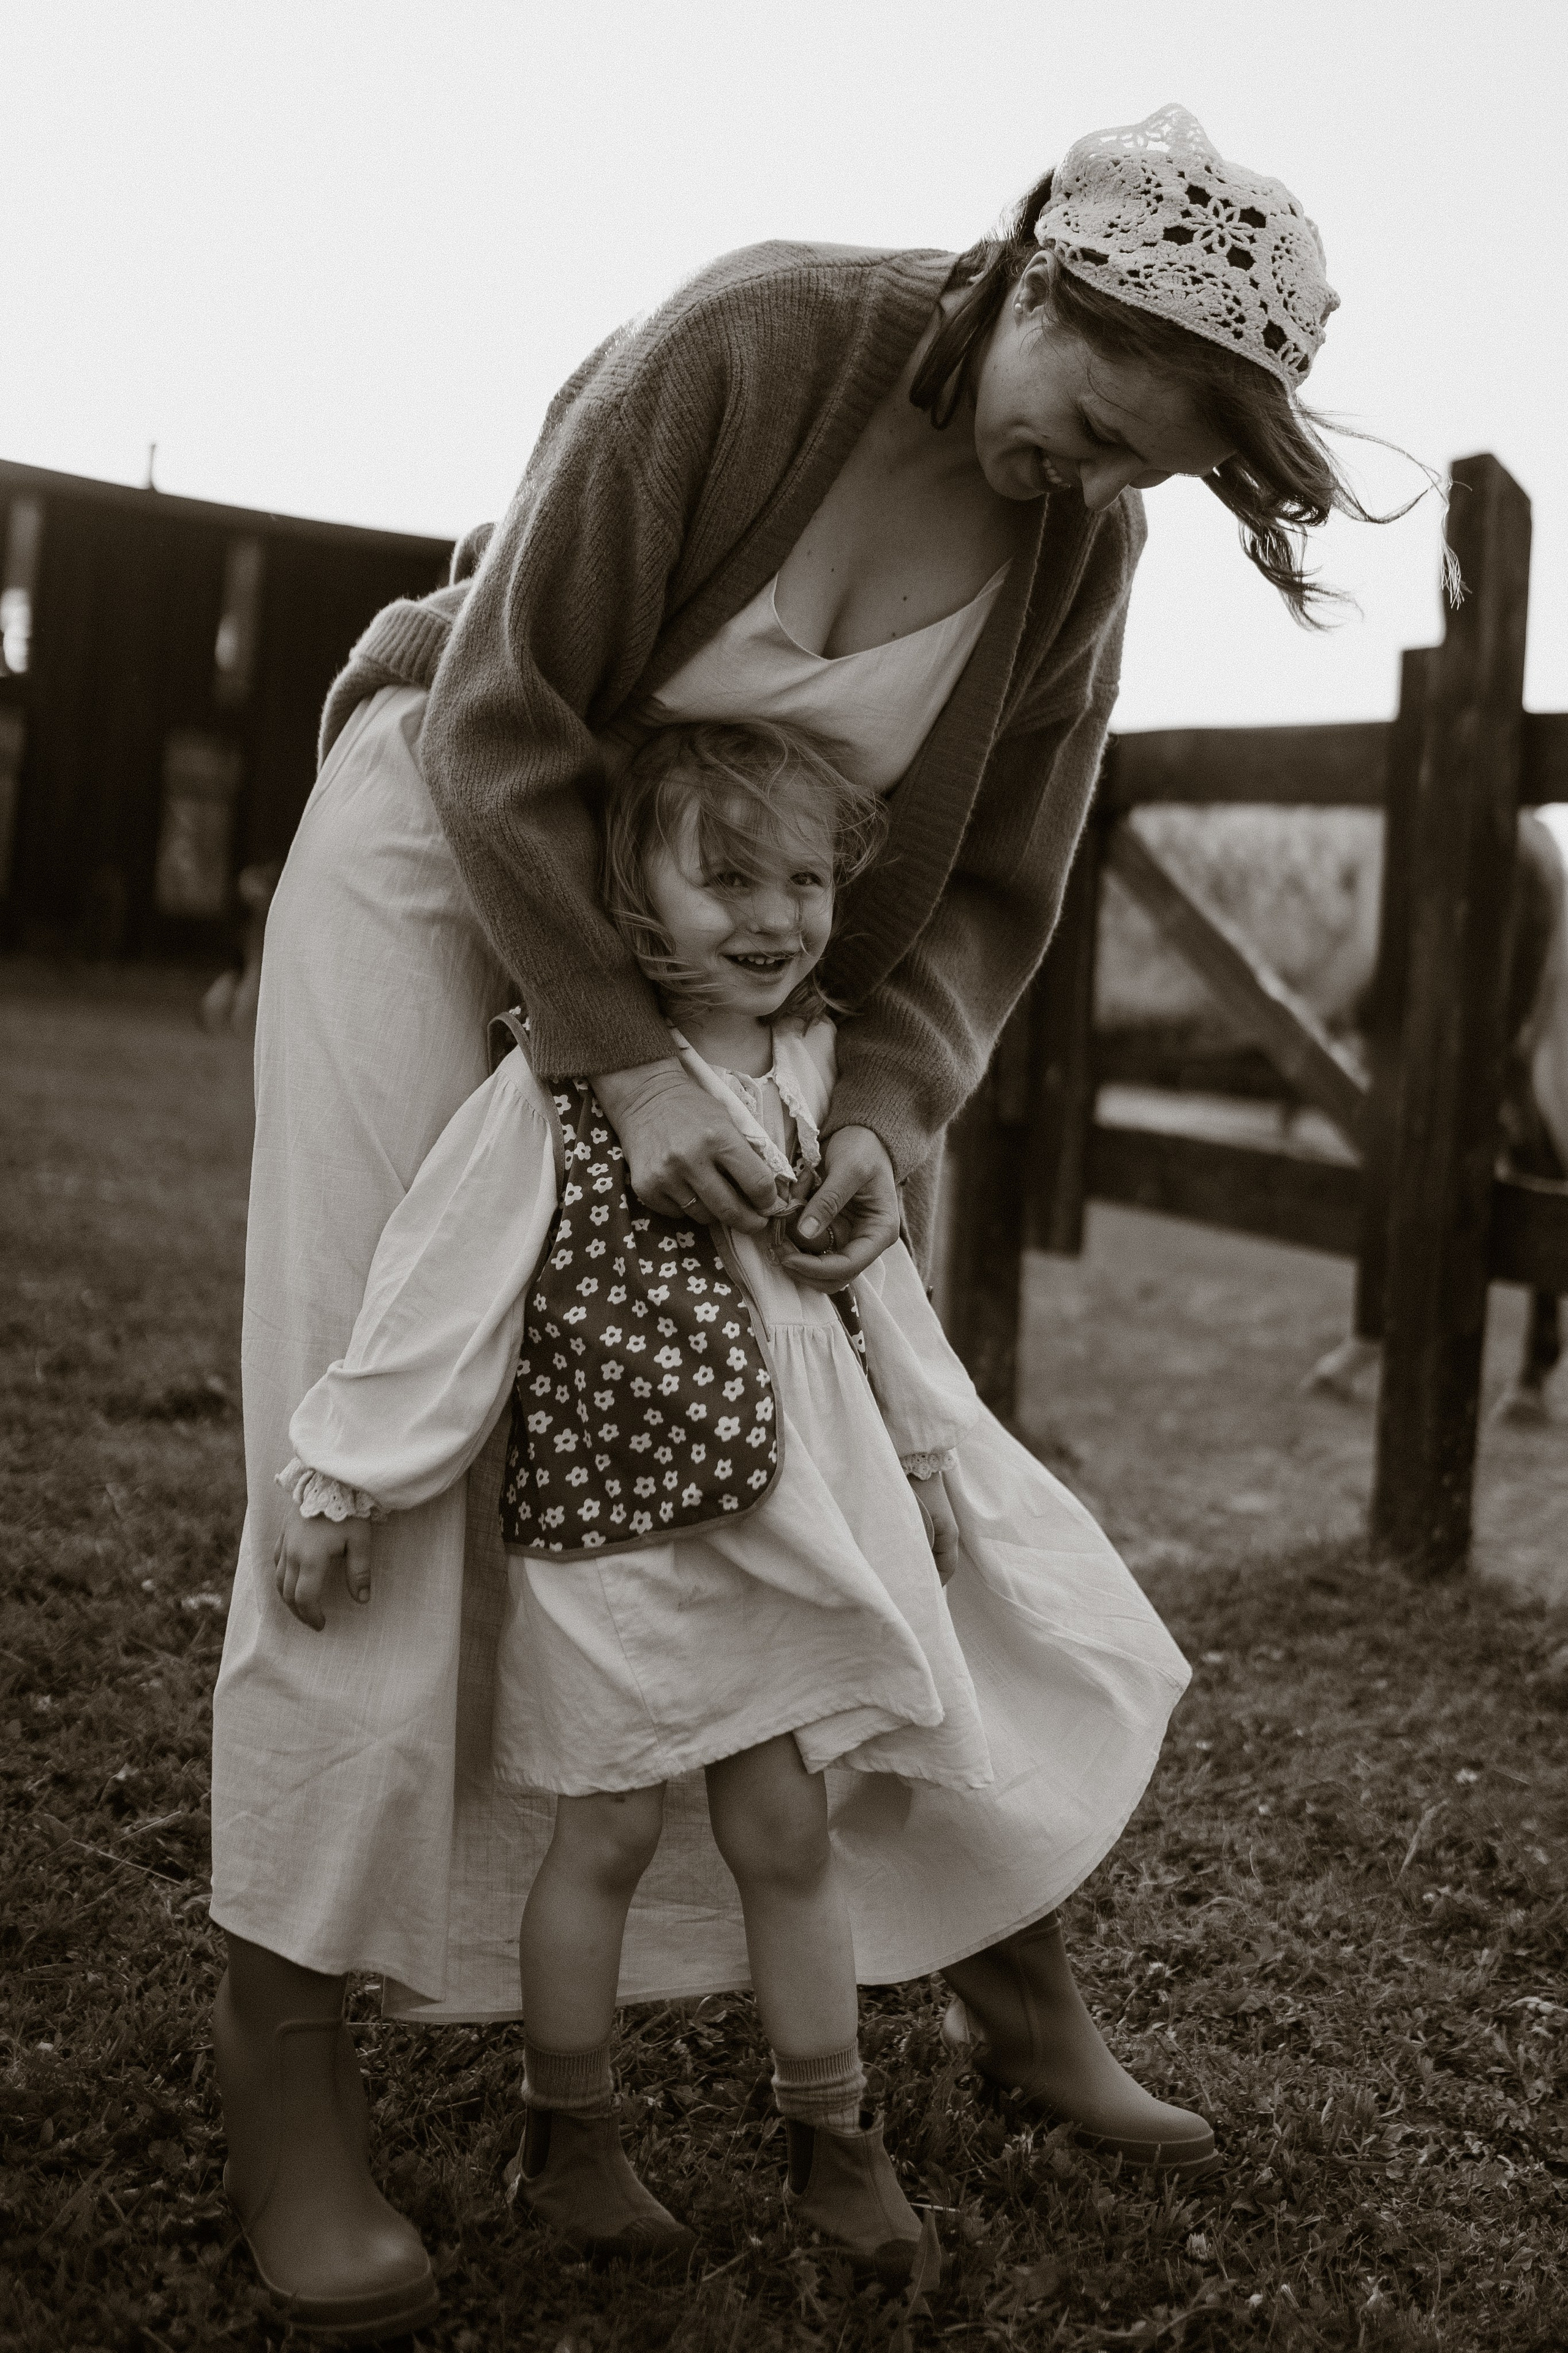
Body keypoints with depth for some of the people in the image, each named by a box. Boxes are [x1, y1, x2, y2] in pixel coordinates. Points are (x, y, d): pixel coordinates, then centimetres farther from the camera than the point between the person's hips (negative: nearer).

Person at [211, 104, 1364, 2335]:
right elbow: (501, 728, -24)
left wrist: (885, 1114, -22)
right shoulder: (752, 345, -25)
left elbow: (991, 886, -4)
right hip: (452, 857, -4)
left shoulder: (1080, 541, -10)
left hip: (741, 945, 5)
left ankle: (1021, 1977, 18)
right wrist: (627, 1065, -28)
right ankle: (285, 2061, 4)